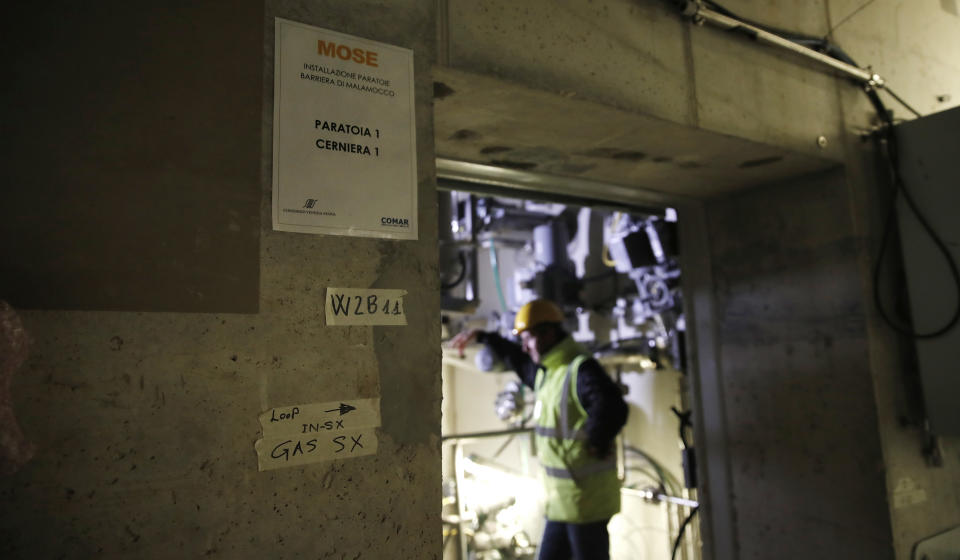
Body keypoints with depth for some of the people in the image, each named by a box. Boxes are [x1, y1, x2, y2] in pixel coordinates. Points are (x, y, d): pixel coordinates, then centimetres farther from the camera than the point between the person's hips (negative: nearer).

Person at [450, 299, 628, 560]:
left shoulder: (580, 370, -20)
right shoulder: (547, 371, 11)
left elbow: (611, 409, -35)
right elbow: (520, 361, 31)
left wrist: (595, 445, -21)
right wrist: (483, 337, 34)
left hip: (586, 497, -9)